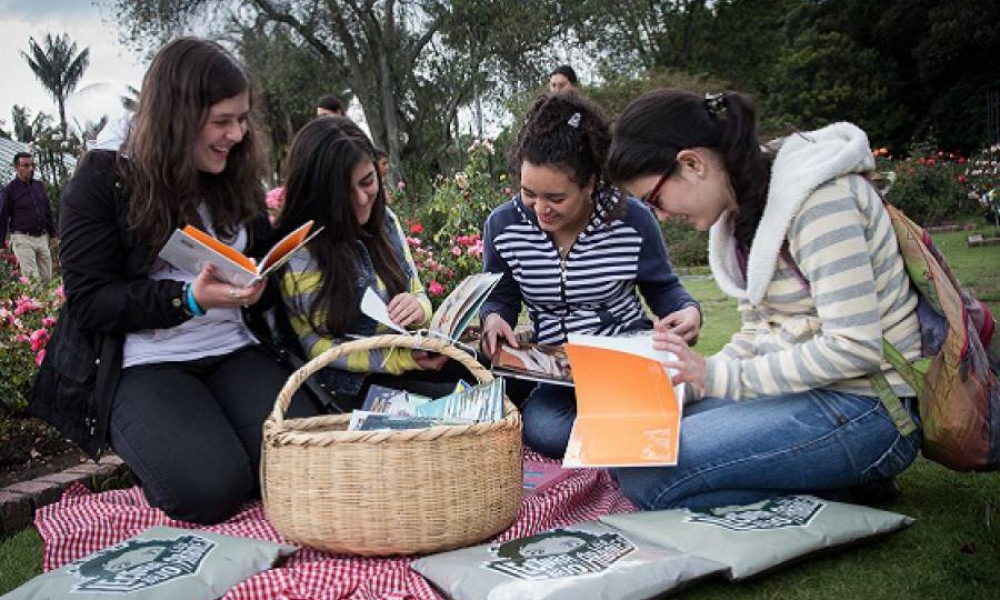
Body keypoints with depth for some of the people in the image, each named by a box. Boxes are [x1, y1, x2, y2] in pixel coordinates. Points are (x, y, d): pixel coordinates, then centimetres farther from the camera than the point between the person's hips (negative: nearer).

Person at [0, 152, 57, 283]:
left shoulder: (39, 186, 10)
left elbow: (48, 211, 19)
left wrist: (52, 233, 18)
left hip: (42, 237, 5)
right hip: (23, 239, -5)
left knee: (47, 277, 6)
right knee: (32, 279, -9)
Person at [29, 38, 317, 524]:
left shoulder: (238, 182, 12)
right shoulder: (103, 179, -4)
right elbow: (88, 300, -8)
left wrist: (256, 287, -5)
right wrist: (190, 298, -24)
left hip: (232, 354, 4)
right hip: (144, 366, -4)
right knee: (210, 489, -27)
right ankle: (155, 455, 7)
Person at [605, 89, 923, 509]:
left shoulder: (815, 199, -19)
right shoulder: (742, 210, 8)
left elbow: (854, 347, -23)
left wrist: (717, 376, -20)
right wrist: (693, 377, -3)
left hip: (863, 410, -9)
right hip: (801, 391, 10)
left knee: (644, 476, -21)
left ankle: (844, 488, -6)